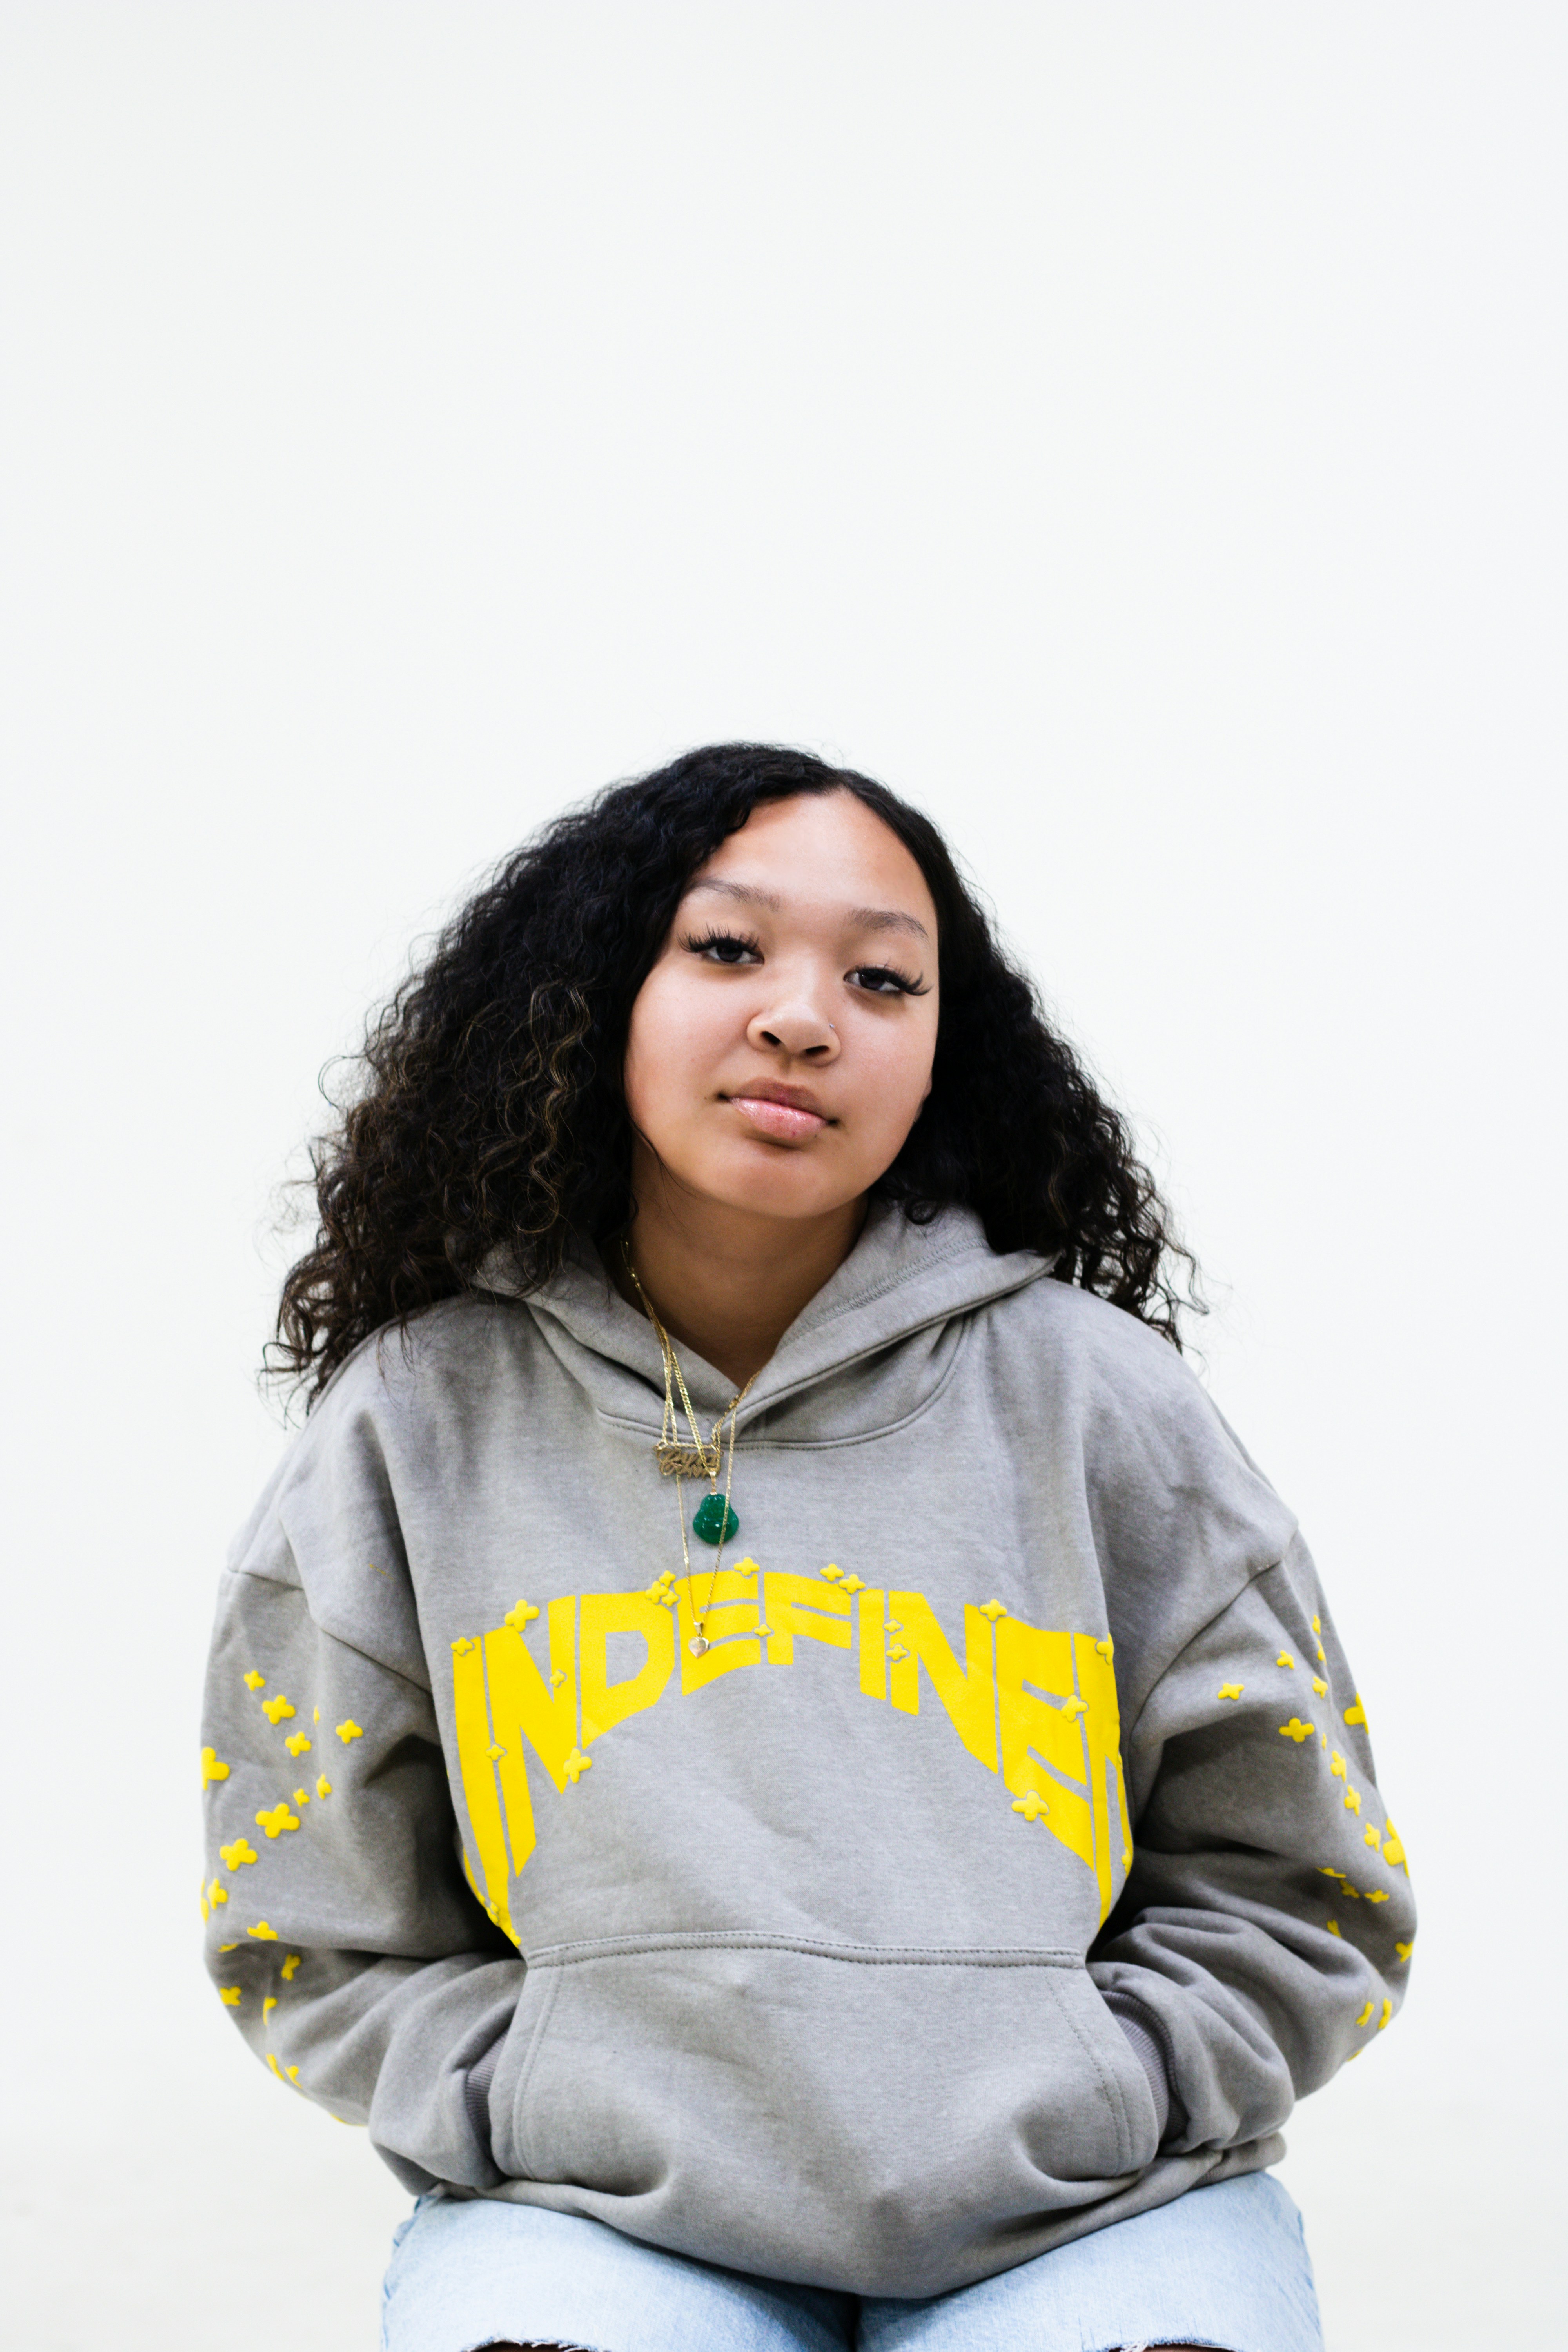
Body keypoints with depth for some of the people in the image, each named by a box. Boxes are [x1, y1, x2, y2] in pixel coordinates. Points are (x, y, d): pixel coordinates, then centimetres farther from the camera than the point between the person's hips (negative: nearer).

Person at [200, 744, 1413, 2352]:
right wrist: (560, 2118, -6)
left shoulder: (1097, 1403, 4)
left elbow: (1296, 1907, 9)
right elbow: (323, 1947, 9)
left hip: (1083, 2212, 1)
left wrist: (1061, 2110, -6)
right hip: (602, 2211, 0)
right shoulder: (414, 1430, 4)